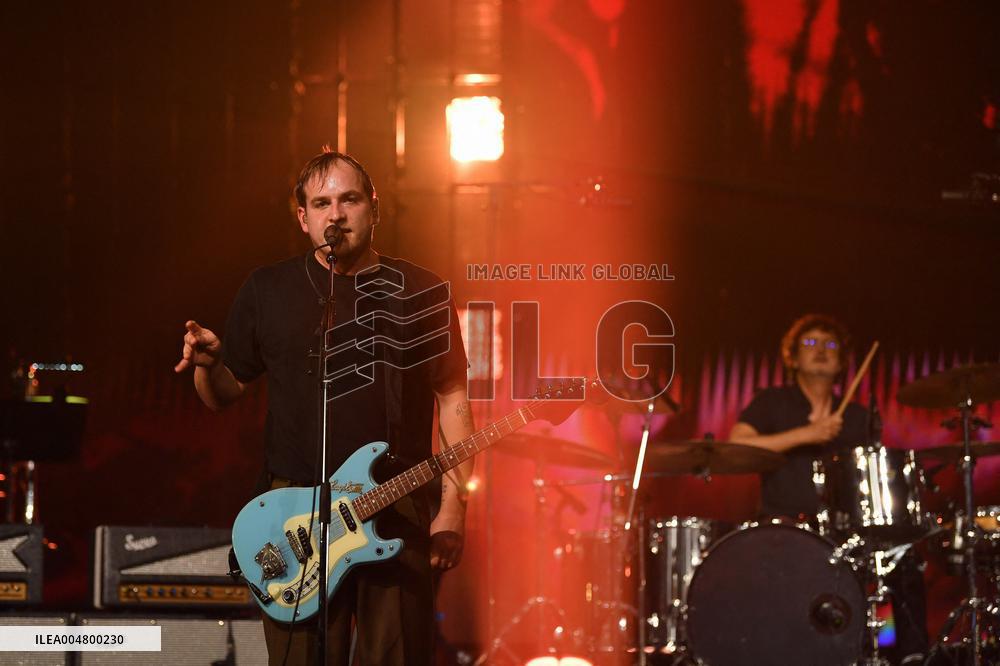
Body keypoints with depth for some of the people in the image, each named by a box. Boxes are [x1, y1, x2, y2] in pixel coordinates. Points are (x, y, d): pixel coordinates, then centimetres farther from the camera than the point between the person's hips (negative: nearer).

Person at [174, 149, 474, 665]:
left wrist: (453, 506, -3)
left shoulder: (420, 293, 6)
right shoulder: (268, 291, 8)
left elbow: (451, 396, 6)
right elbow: (225, 395, 15)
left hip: (400, 513, 0)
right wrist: (207, 365, -9)